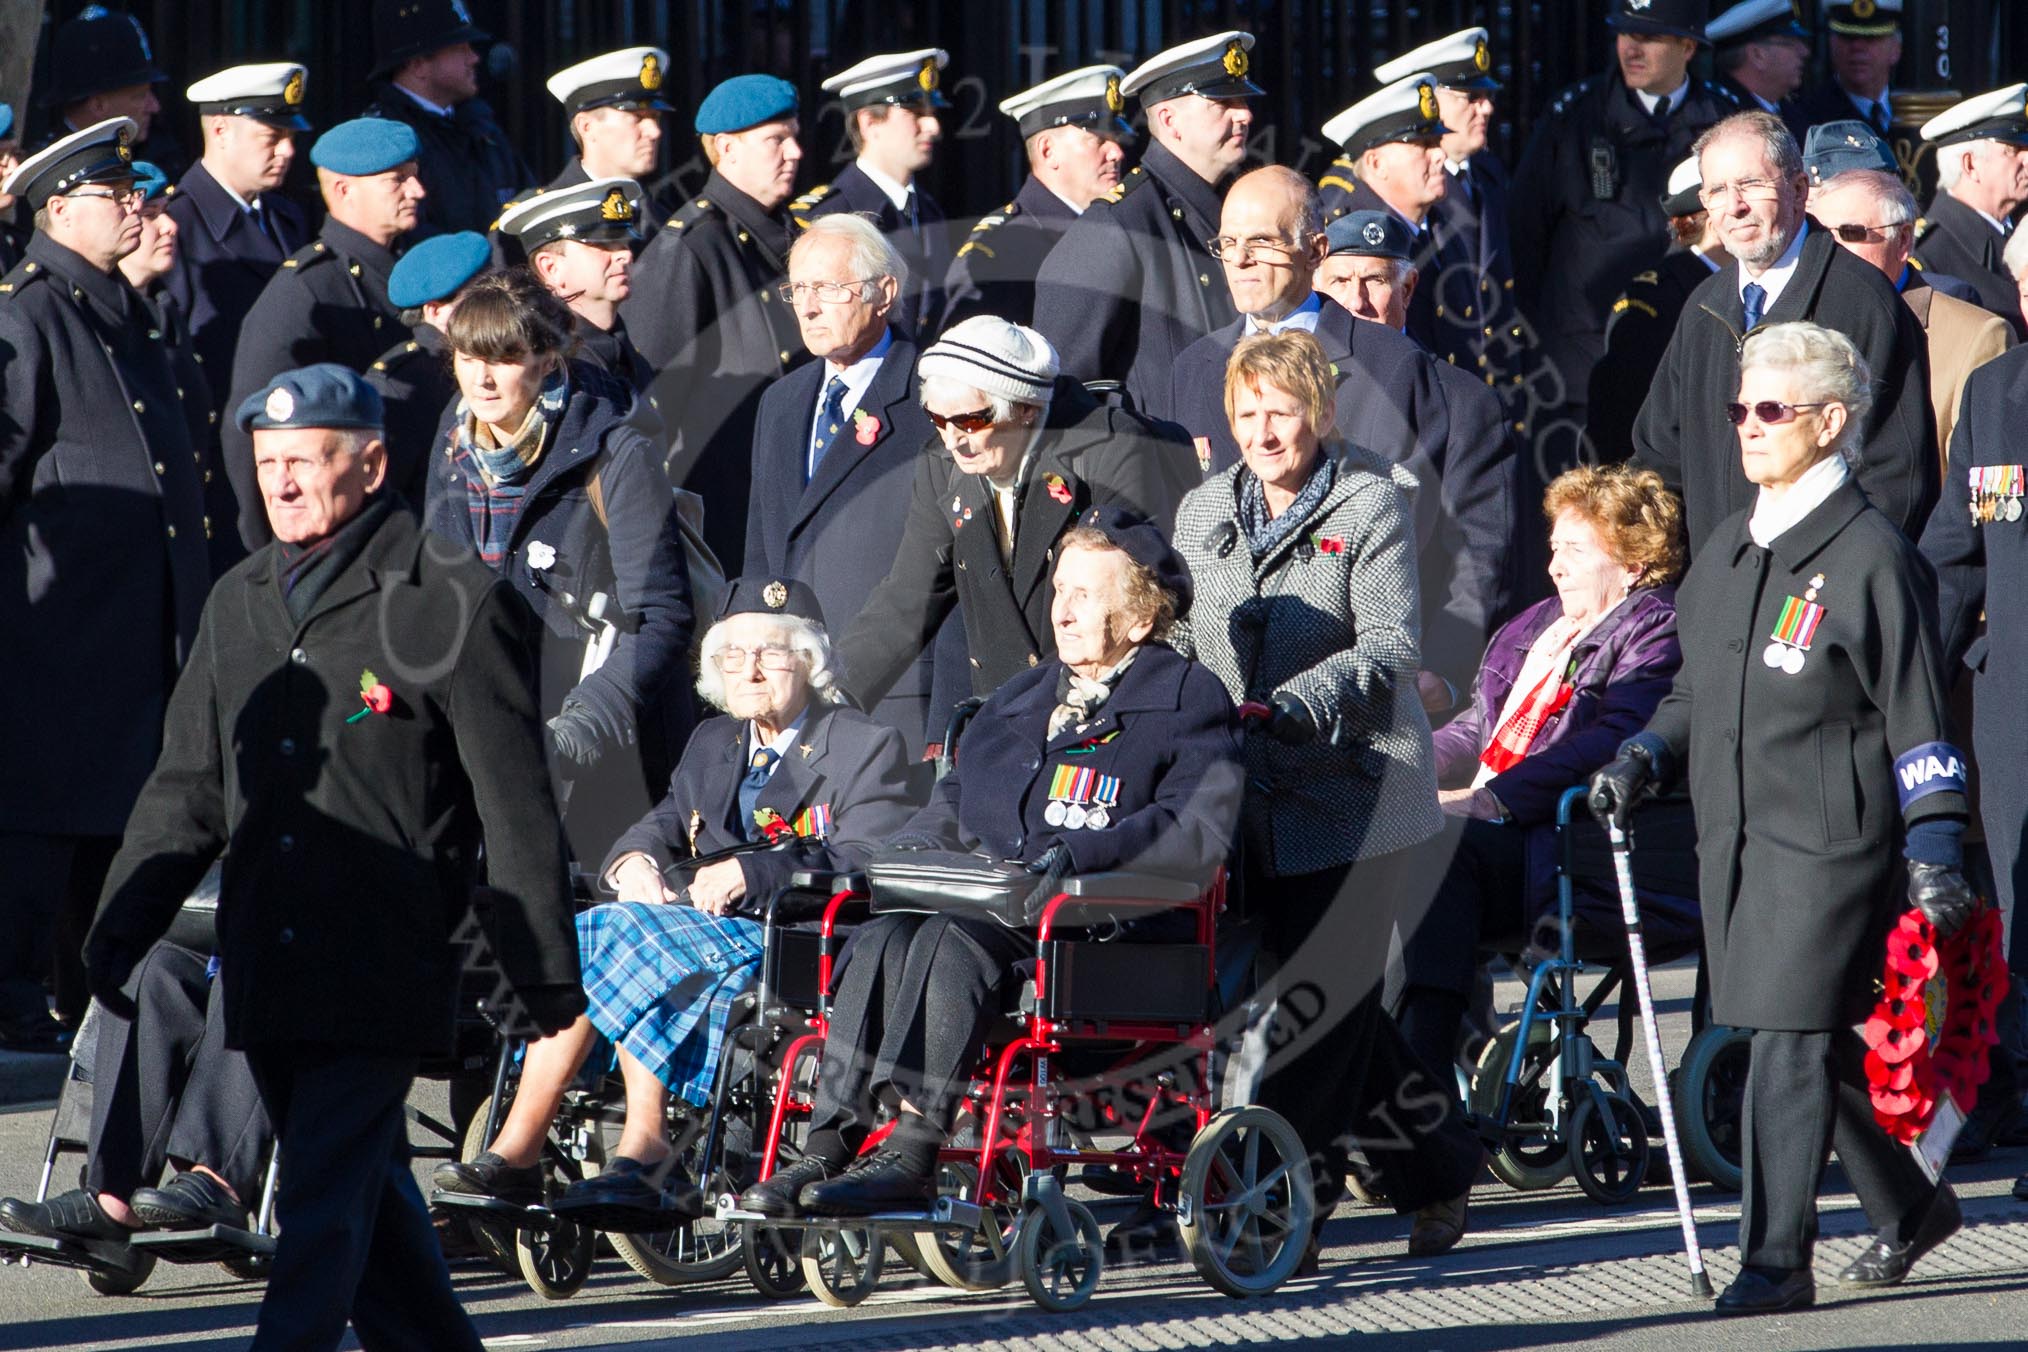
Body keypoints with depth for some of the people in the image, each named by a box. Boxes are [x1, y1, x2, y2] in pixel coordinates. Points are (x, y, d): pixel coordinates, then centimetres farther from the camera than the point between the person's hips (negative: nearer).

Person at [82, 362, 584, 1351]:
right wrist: (119, 925, 8)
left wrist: (540, 970, -6)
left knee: (324, 1205, -12)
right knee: (369, 1199, 14)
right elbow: (189, 787, 18)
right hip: (266, 965, 6)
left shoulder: (453, 605, -6)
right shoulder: (239, 605, 13)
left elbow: (514, 806, -5)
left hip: (384, 972, -6)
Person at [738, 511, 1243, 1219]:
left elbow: (1199, 833, -11)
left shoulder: (1187, 699, 4)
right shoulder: (1020, 697, 27)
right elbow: (954, 804, 30)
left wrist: (1081, 853, -23)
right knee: (879, 940, -26)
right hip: (983, 905, 6)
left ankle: (912, 1155, -43)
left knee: (954, 941, -35)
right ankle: (829, 1148, -35)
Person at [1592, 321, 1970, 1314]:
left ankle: (1775, 1260, -7)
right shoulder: (1731, 548, 15)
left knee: (1792, 1040, -10)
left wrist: (1932, 849, -11)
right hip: (1733, 826, 8)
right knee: (1795, 1040, 12)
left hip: (1829, 833, -8)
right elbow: (1697, 688, 25)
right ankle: (1908, 1207, 29)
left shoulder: (1870, 556, -7)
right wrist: (1645, 758, 7)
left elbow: (1916, 715, -7)